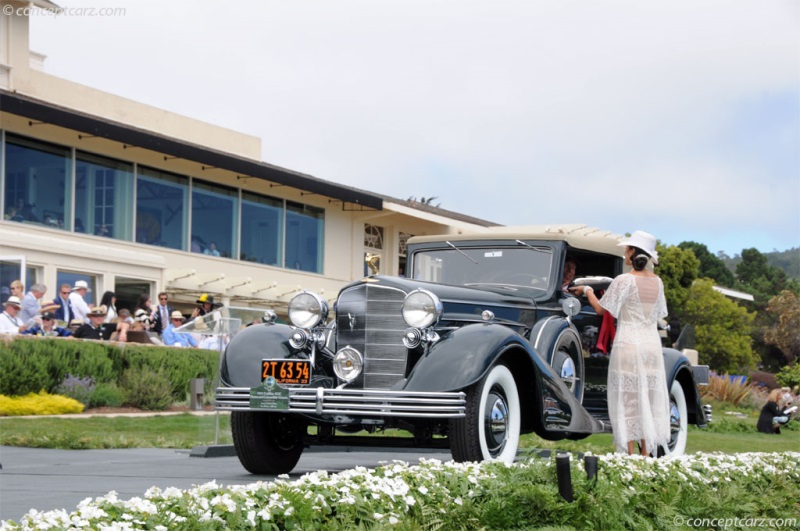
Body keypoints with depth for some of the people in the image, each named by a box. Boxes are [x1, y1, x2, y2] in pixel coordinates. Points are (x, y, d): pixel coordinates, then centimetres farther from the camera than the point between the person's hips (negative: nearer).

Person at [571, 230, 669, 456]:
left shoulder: (624, 280, -11)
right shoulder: (657, 281, 6)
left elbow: (601, 309, -4)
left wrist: (587, 291, 12)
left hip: (628, 344, -5)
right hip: (652, 344, 6)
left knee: (628, 400, -1)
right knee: (648, 399, 9)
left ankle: (630, 455, -2)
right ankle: (646, 454, 11)